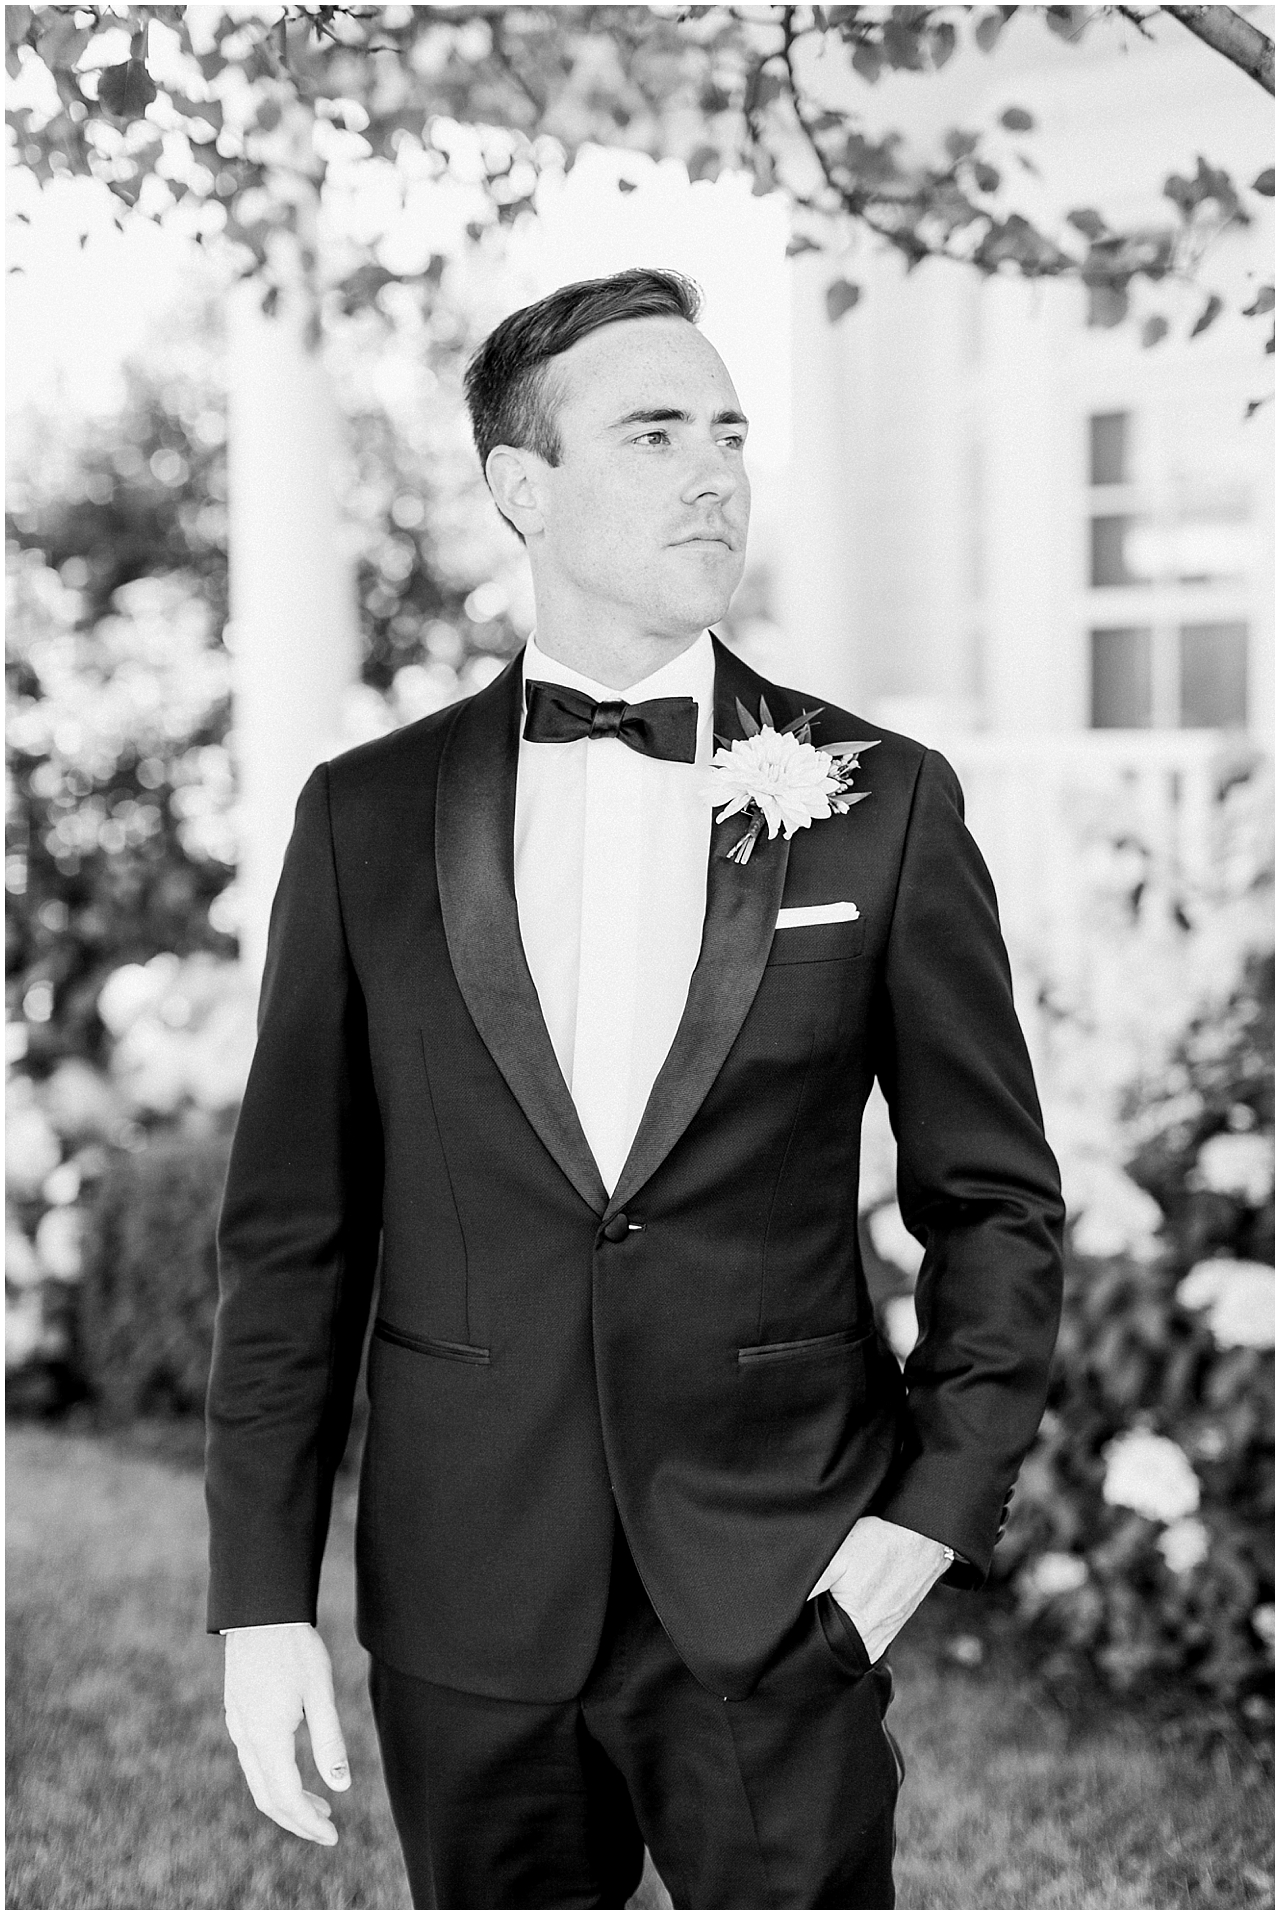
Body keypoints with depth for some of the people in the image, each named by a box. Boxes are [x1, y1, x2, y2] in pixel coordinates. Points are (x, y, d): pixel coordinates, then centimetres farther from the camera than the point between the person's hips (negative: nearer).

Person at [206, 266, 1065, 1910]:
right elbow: (294, 1233, 3)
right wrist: (262, 1594, 0)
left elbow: (995, 1198, 4)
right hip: (466, 1605, 1)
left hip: (780, 1596, -1)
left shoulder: (881, 804, -1)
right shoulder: (368, 817, 1)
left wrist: (937, 1510, -5)